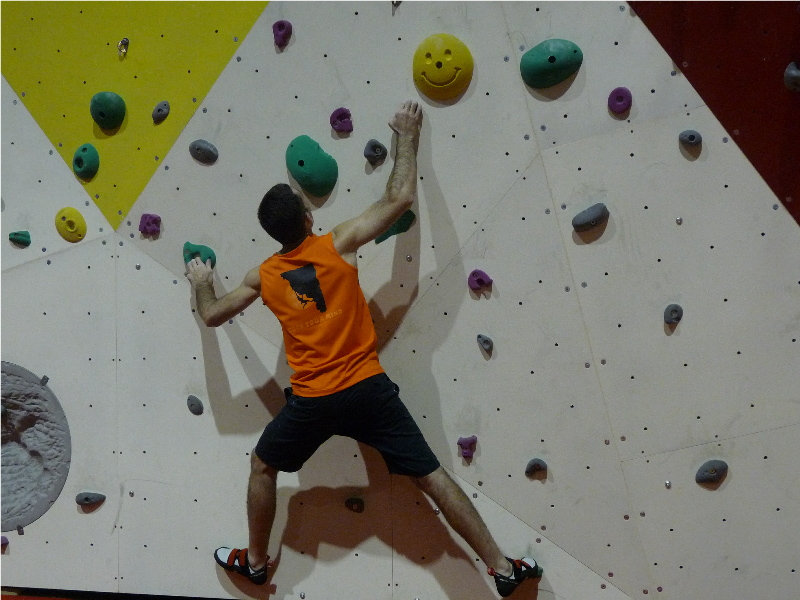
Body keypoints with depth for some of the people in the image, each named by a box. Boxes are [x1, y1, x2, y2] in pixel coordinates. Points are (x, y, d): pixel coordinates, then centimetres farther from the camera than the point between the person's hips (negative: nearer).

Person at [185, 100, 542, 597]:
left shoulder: (264, 276, 3)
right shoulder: (338, 245, -4)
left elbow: (212, 316, 18)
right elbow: (400, 199, -1)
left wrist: (202, 283, 39)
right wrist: (408, 137, 10)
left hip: (312, 402, 1)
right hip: (369, 390, 0)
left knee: (262, 466, 27)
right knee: (431, 475, 4)